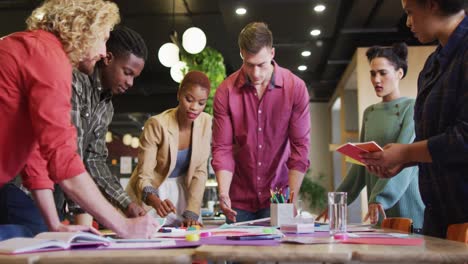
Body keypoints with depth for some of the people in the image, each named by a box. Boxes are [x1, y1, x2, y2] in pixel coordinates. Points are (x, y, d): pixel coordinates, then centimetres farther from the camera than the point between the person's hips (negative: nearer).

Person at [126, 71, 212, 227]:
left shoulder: (205, 122, -9)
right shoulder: (157, 124, -22)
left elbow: (200, 171, -6)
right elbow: (144, 176, -23)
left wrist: (192, 213, -15)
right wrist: (156, 202, -43)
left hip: (182, 190, 3)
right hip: (152, 193, -3)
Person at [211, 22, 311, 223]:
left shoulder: (295, 88, -7)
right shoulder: (225, 91, -6)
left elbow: (300, 147, -7)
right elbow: (222, 148, -6)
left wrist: (292, 198, -13)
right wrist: (223, 194, -18)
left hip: (277, 196, 0)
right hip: (239, 201, 1)